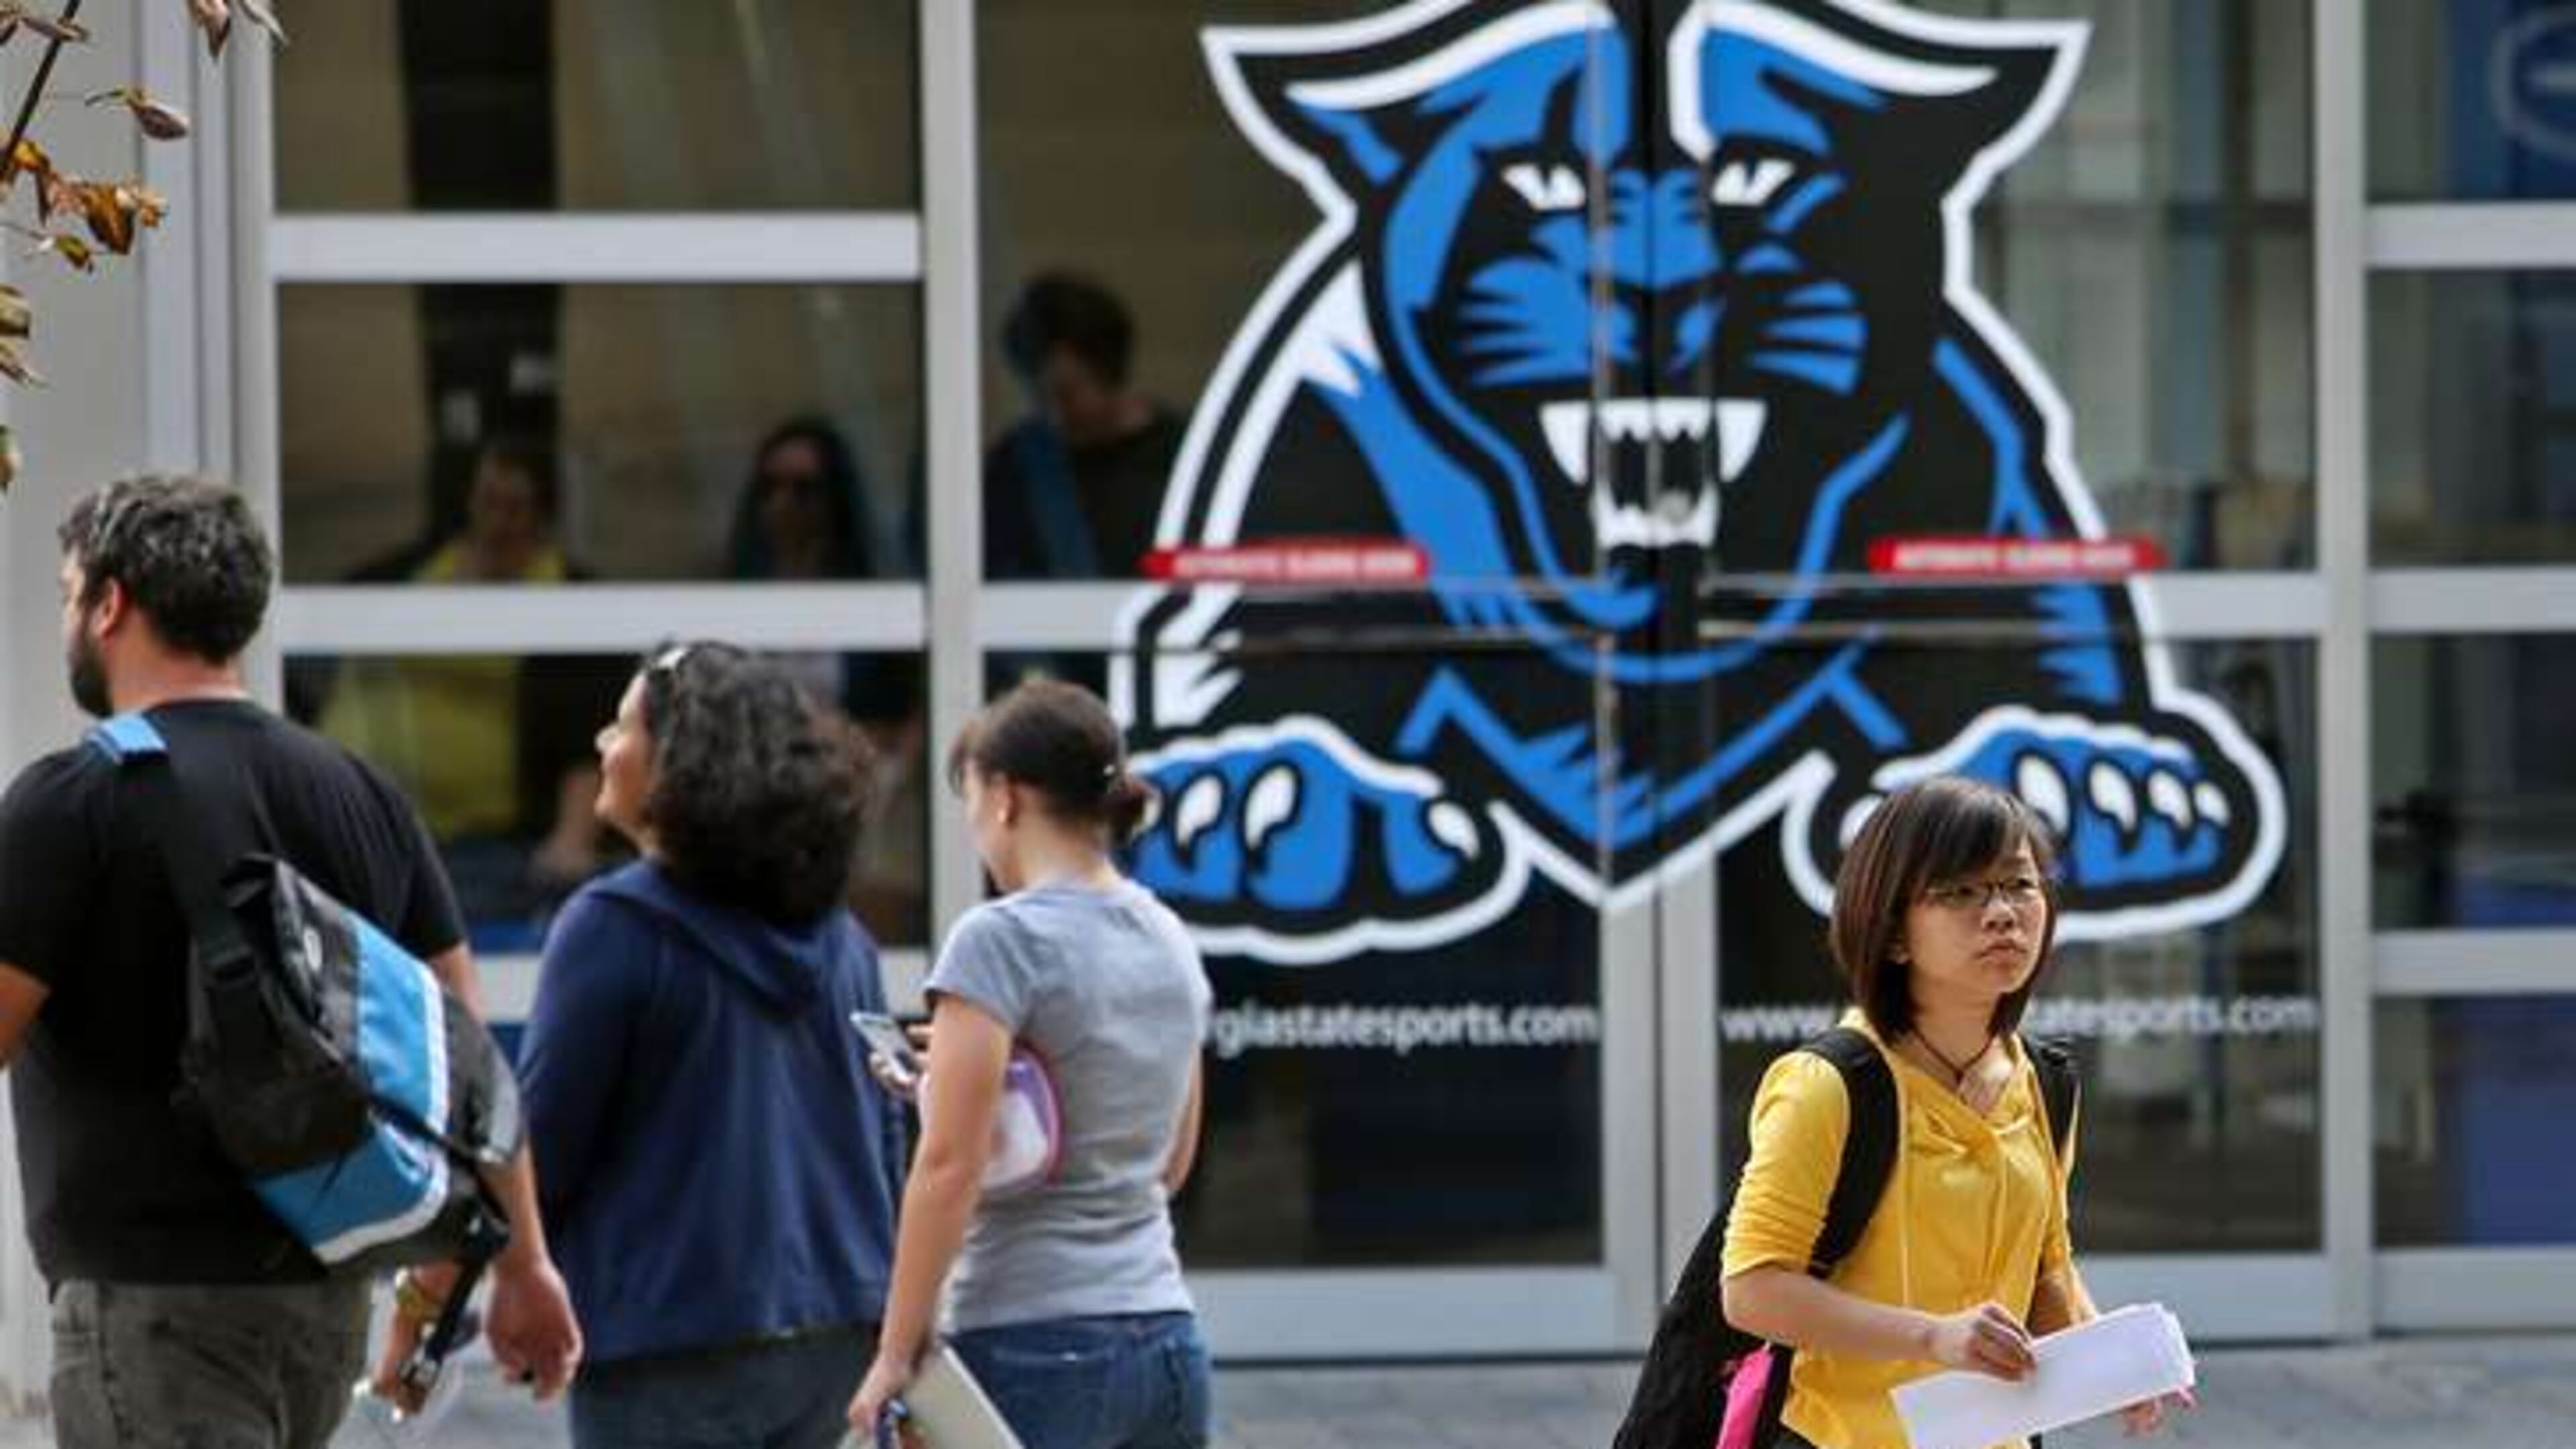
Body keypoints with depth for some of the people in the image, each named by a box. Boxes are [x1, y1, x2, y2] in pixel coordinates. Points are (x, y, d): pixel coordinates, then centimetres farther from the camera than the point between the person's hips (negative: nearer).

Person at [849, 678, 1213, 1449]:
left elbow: (950, 1168, -16)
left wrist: (896, 1353, -10)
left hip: (1033, 1348, -7)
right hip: (1165, 1341, 7)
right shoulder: (1170, 941, 11)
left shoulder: (1000, 940, -12)